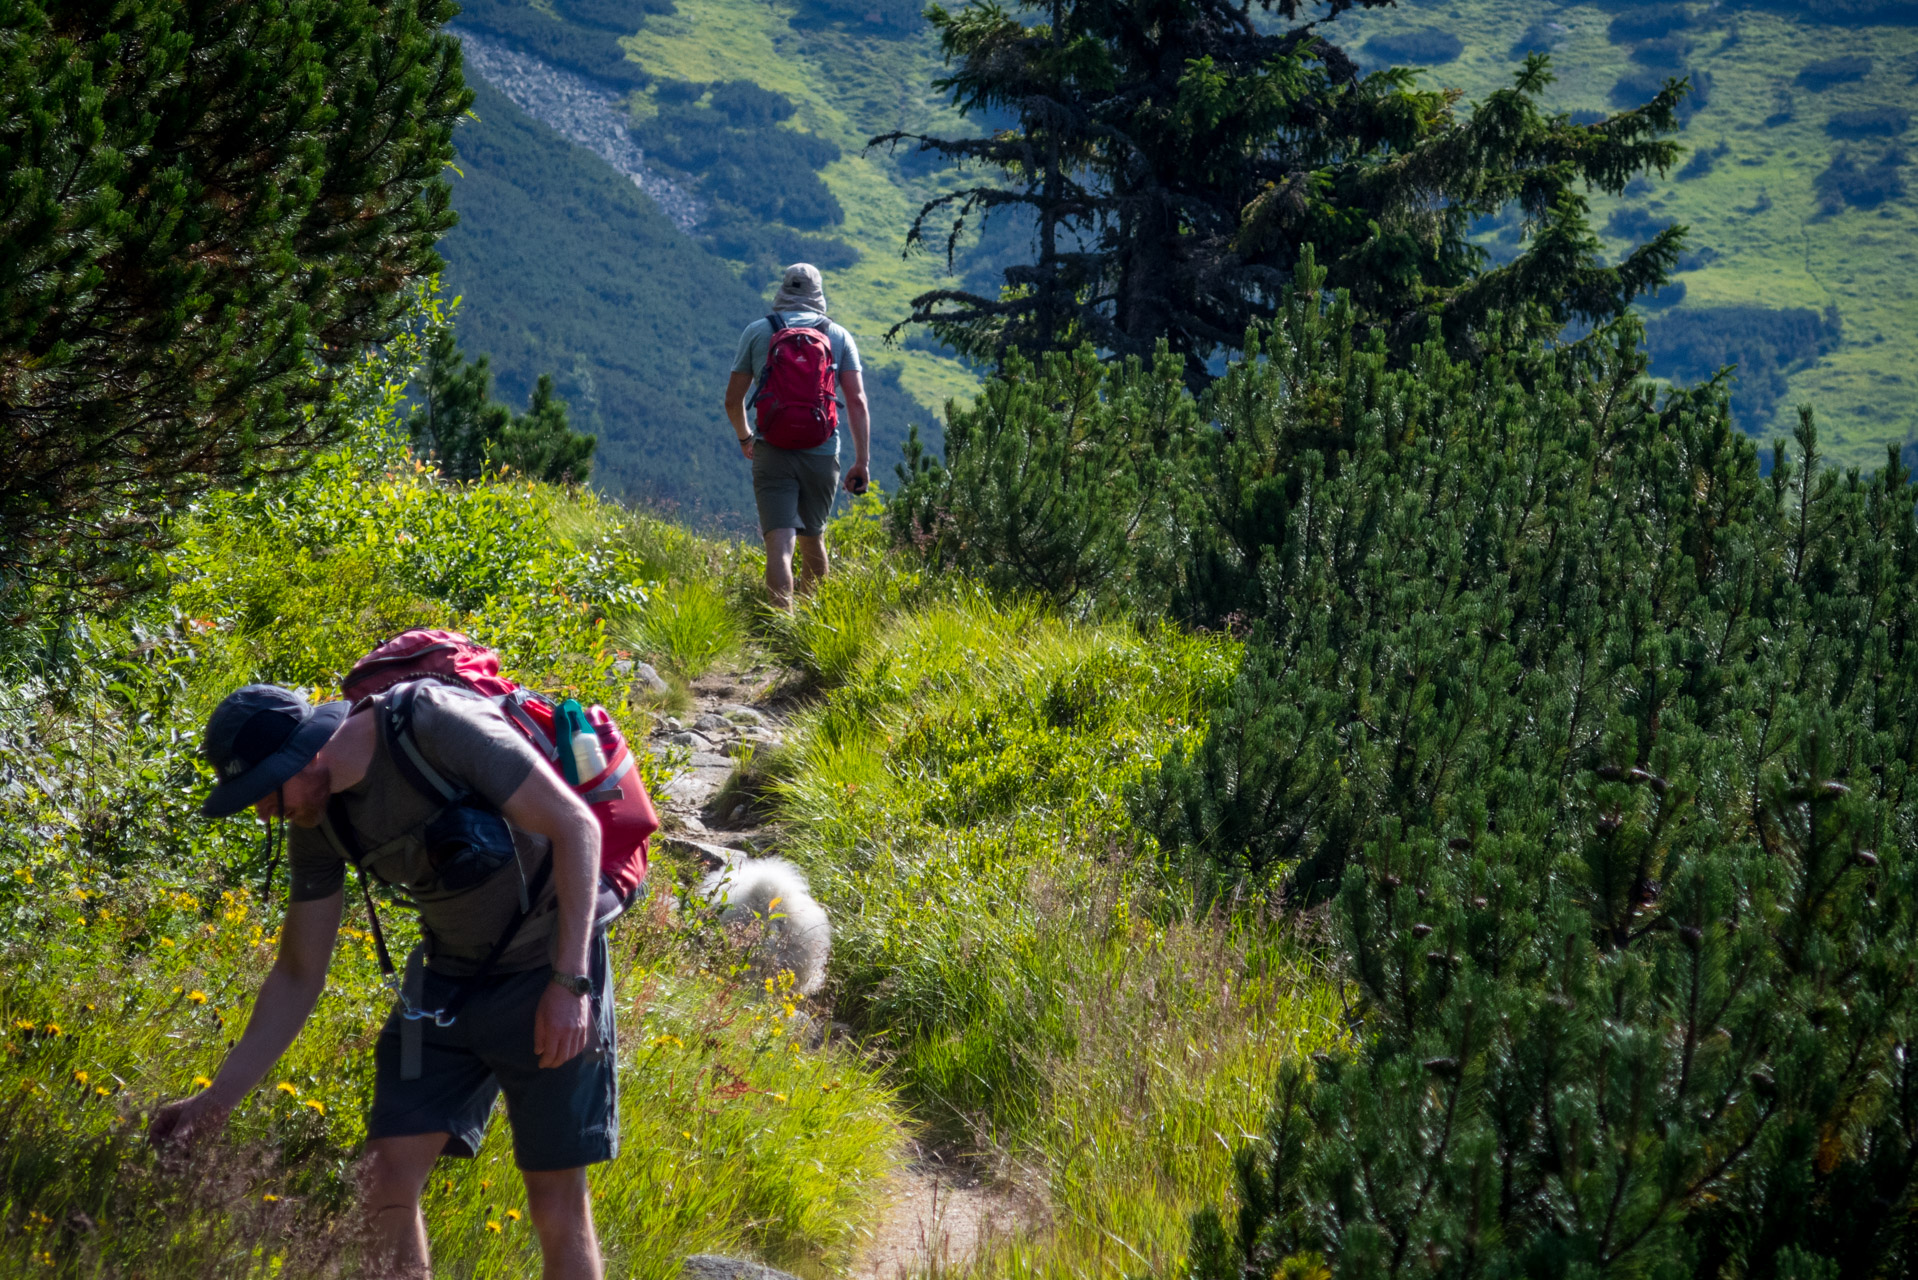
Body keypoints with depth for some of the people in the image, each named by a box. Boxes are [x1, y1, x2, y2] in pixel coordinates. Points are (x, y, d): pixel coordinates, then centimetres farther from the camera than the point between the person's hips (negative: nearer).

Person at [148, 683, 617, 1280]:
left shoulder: (438, 725, -25)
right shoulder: (317, 820, -4)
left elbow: (575, 824, -23)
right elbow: (298, 975, 5)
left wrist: (569, 982, -25)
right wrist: (218, 1097, 1)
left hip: (549, 962, -6)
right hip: (449, 974, 6)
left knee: (557, 1202, -4)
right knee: (386, 1180, -3)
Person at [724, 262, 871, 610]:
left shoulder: (757, 332, 5)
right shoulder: (839, 336, 7)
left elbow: (733, 400, 8)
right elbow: (857, 401, -2)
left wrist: (744, 437, 27)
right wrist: (862, 461, -2)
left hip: (773, 451, -2)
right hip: (822, 452, 2)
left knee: (780, 544, -11)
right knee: (813, 539, 21)